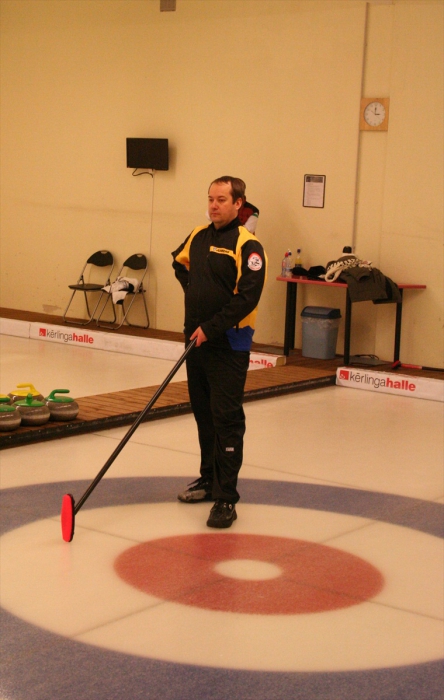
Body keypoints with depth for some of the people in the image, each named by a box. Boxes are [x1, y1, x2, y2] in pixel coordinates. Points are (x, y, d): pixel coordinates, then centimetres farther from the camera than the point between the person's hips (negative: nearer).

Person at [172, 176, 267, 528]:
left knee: (227, 419, -8)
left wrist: (211, 328, -20)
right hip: (196, 339, 7)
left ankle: (226, 498, -6)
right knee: (204, 415, 17)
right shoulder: (198, 237, 9)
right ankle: (209, 478, 31)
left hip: (229, 344, -7)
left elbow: (247, 298, -20)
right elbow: (180, 262, 30)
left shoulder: (247, 246, -13)